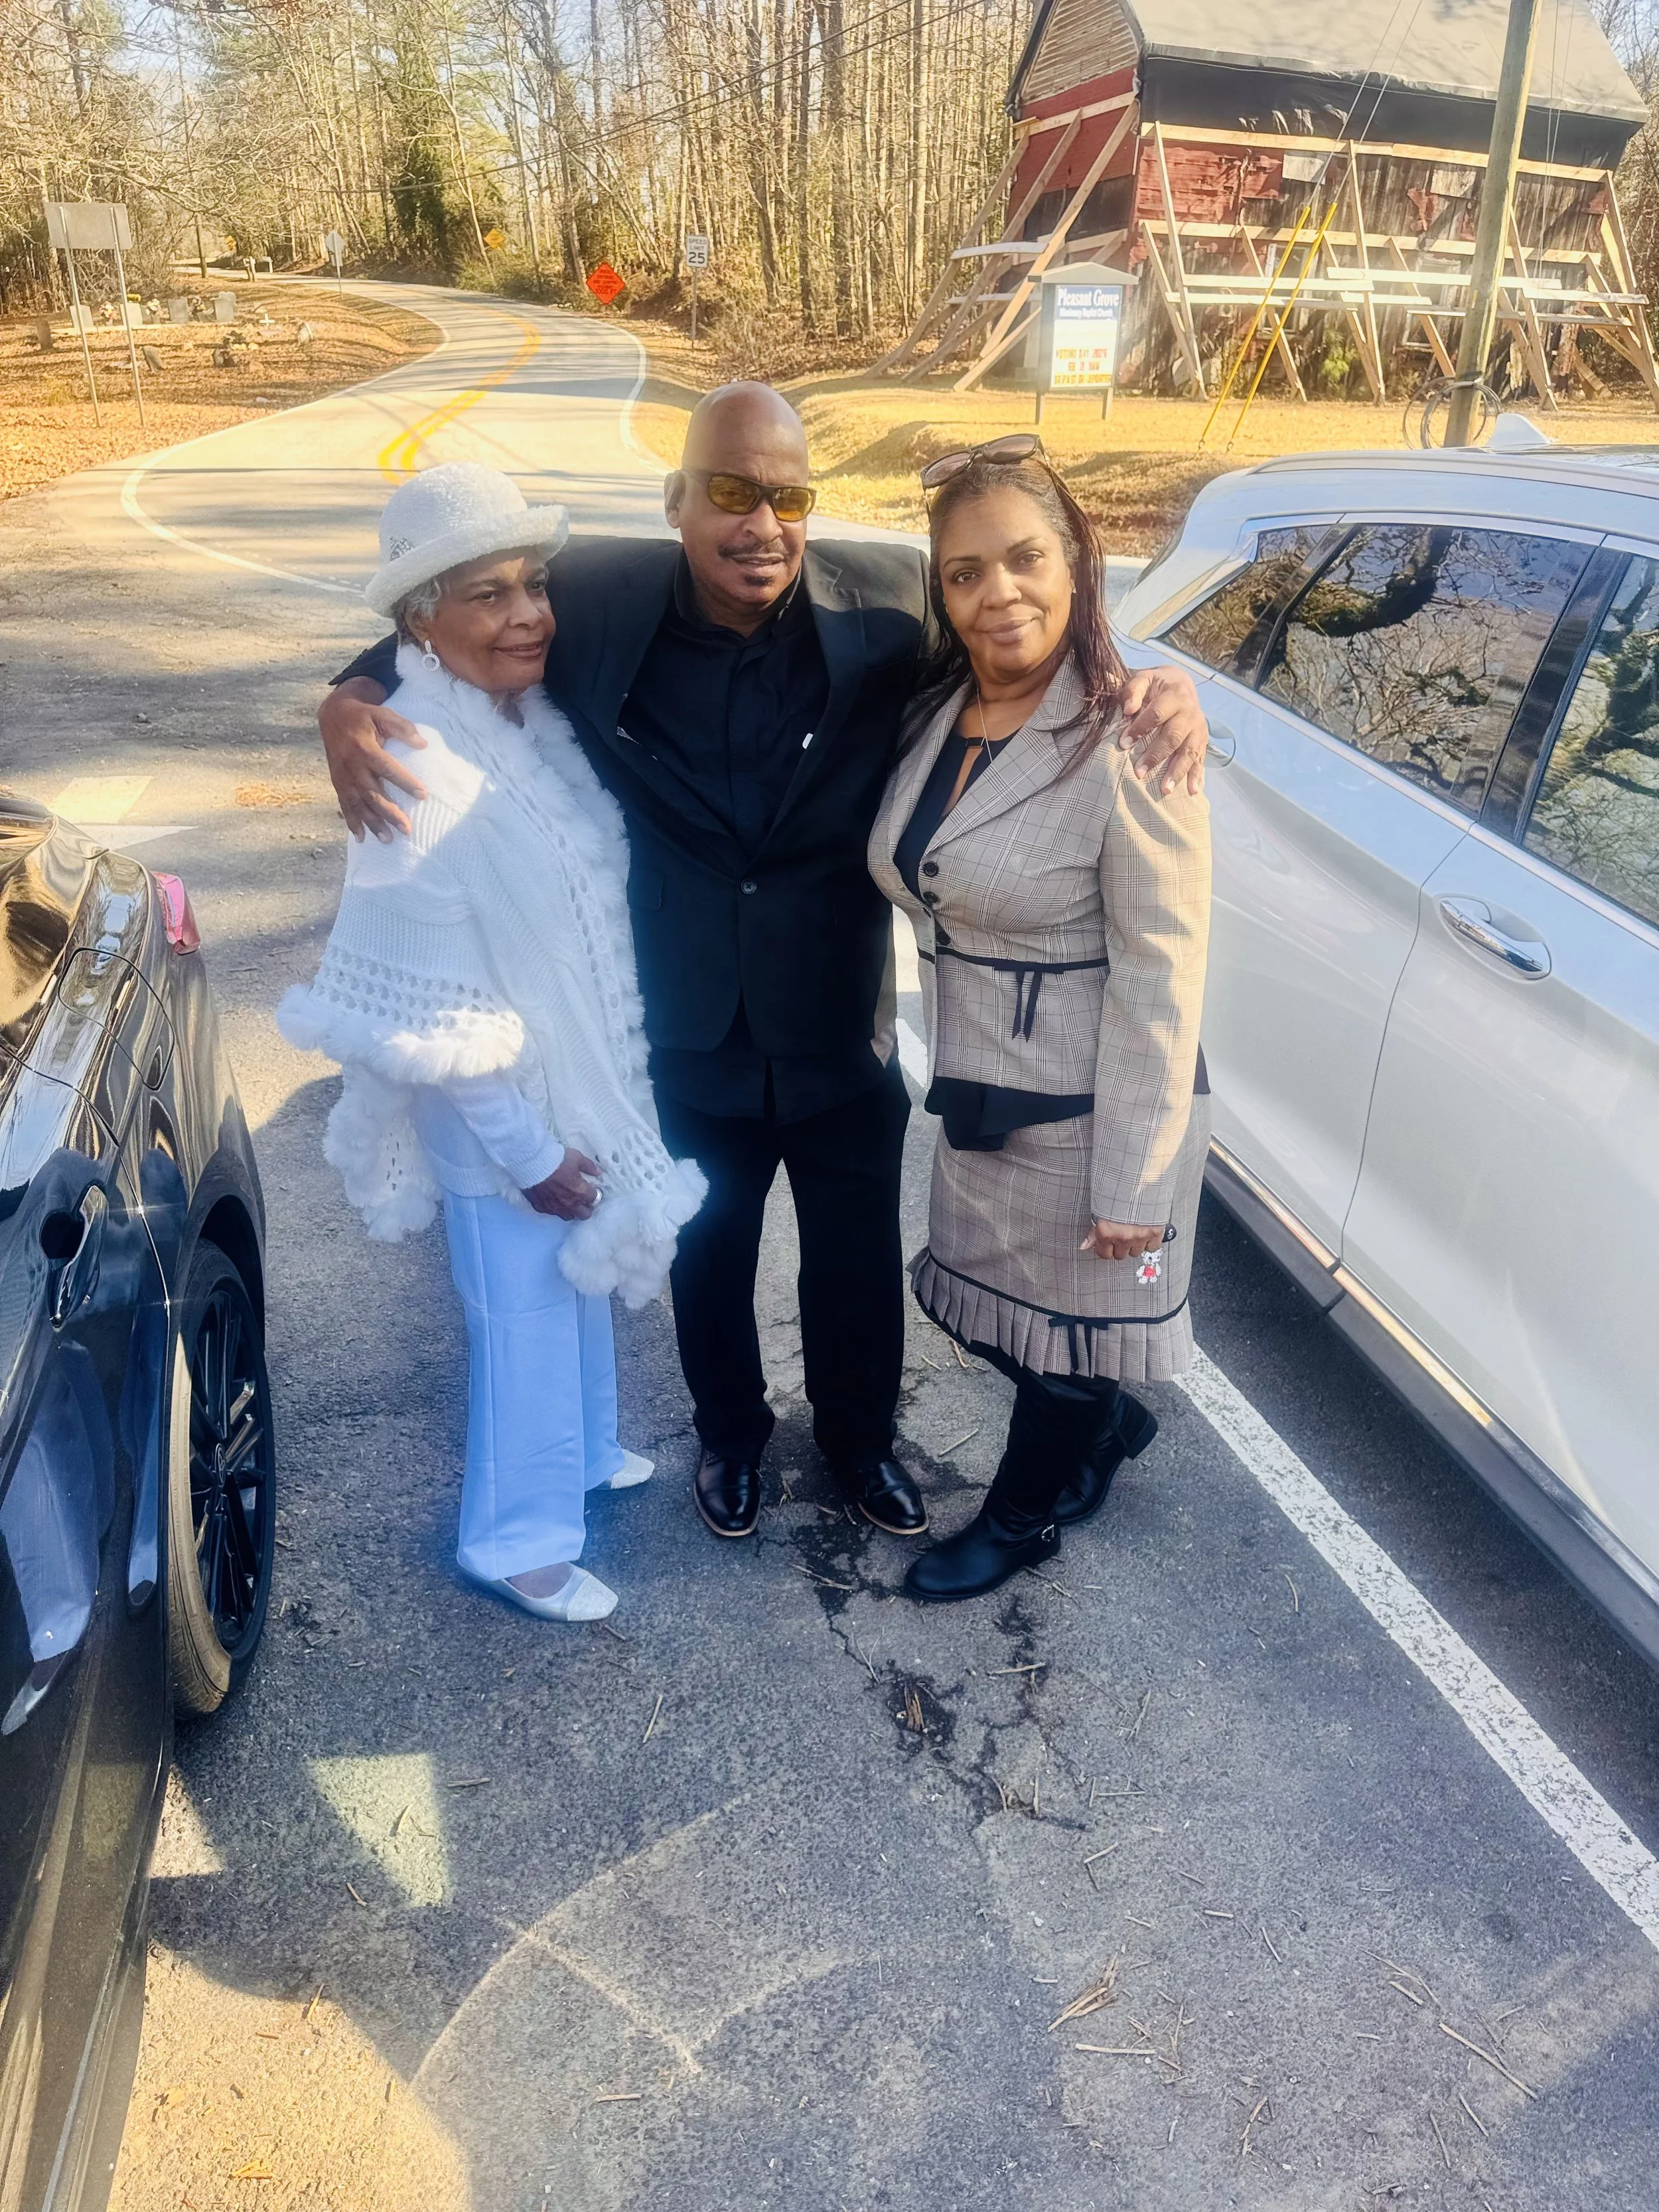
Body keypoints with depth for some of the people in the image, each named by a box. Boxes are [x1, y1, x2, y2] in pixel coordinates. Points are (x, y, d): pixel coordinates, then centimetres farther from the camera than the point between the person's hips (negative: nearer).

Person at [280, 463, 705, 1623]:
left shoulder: (542, 719, -4)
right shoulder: (420, 775, -27)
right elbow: (431, 1012, -24)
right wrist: (529, 1150, -18)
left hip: (592, 1081, 7)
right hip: (505, 1112, -7)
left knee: (581, 1288, 26)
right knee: (526, 1320, 11)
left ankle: (584, 1450, 52)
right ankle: (518, 1538, 35)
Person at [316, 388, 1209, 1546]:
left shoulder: (892, 600, -17)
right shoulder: (596, 601, -14)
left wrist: (1158, 685, -26)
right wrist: (354, 700, -18)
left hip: (844, 1032, 0)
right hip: (691, 1038, 1)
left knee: (859, 1262, 21)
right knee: (710, 1259, 23)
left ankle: (860, 1433, 51)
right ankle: (732, 1433, 53)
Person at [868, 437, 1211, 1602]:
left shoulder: (1127, 746, -22)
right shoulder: (937, 711, 0)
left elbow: (1161, 980, -20)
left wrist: (1132, 1182, -18)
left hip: (1088, 1110, -7)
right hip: (978, 1093, 7)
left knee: (1059, 1345, 15)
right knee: (982, 1309, 24)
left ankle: (1023, 1519, 44)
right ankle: (1110, 1424, 53)